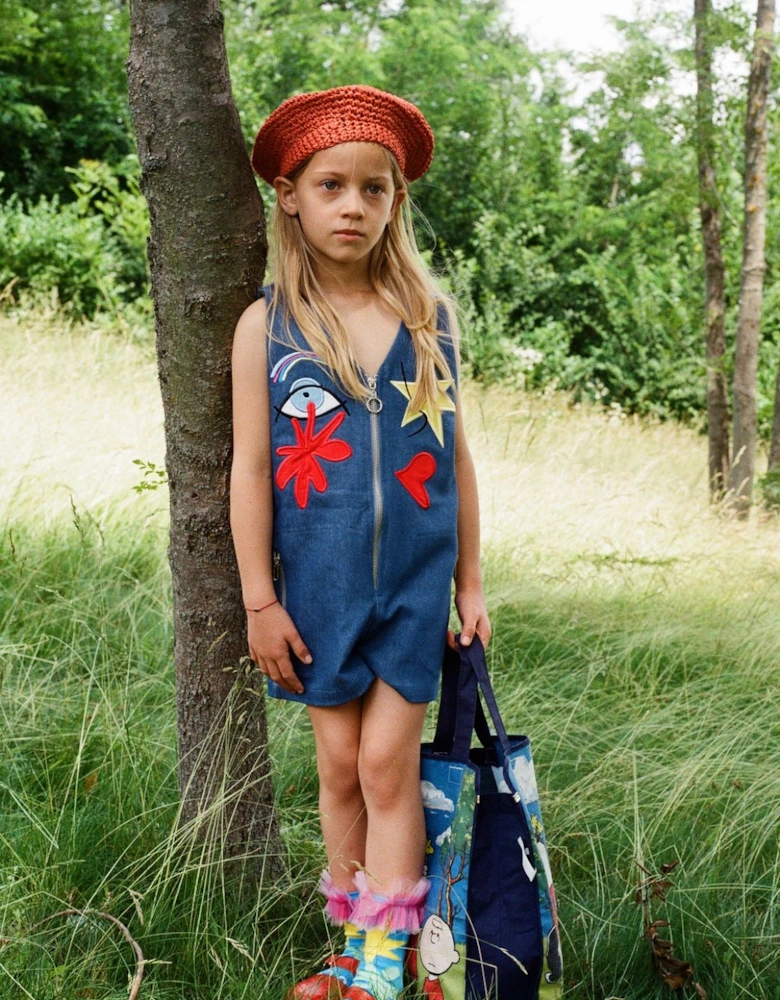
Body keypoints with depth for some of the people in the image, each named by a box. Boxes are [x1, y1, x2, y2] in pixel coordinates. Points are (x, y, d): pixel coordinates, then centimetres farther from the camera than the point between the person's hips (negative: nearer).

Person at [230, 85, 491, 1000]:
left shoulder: (429, 319, 1)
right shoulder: (266, 326, -3)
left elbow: (454, 457, 7)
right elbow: (250, 468, -2)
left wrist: (470, 583, 8)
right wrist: (260, 599, -4)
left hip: (415, 580, 0)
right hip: (318, 585, 0)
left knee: (389, 761, -1)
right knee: (339, 763, 8)